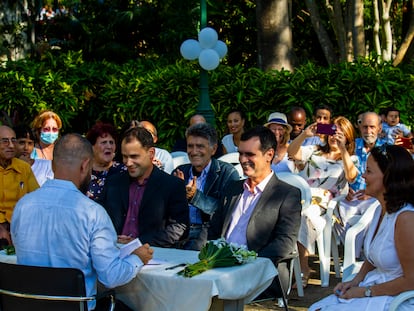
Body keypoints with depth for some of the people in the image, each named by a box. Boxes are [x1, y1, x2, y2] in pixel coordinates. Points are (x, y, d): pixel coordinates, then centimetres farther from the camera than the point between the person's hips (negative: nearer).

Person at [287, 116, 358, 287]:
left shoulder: (350, 160, 18)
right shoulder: (314, 151, 27)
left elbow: (351, 176, -5)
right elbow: (292, 152, 11)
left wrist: (342, 148, -14)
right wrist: (304, 134, -5)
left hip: (321, 205, -3)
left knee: (303, 215, -38)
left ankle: (303, 271, -32)